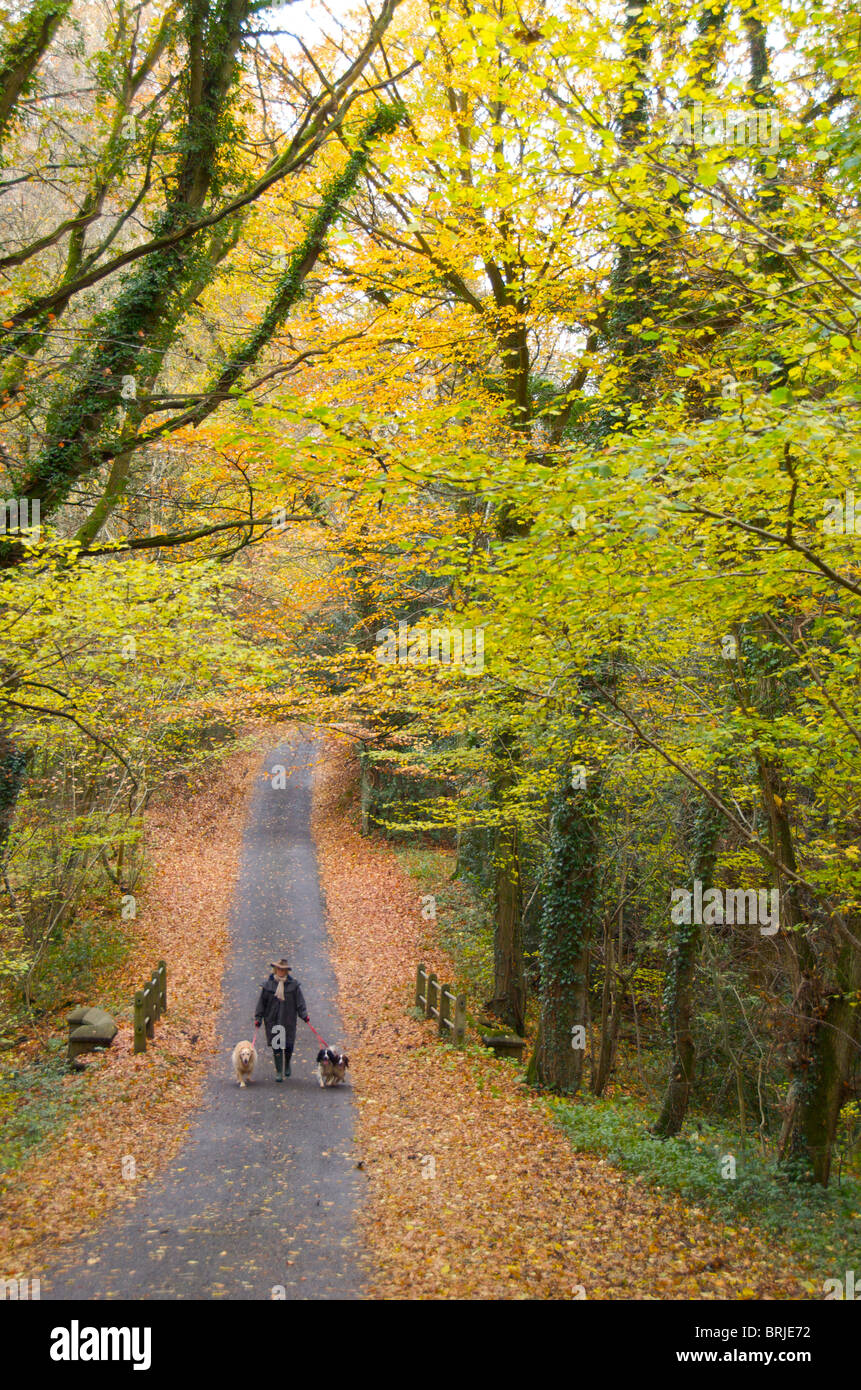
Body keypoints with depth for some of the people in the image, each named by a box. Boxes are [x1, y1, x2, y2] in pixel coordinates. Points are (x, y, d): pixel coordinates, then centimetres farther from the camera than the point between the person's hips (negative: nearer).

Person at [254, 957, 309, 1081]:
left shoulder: (294, 985, 0)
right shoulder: (268, 984, 1)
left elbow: (300, 1001, 2)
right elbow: (261, 1002, 6)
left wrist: (304, 1015, -8)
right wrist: (258, 1017, 4)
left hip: (288, 1020, 0)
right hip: (272, 1020, 0)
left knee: (288, 1045, 2)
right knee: (276, 1046, -1)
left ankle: (287, 1066, 32)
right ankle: (279, 1072, 8)